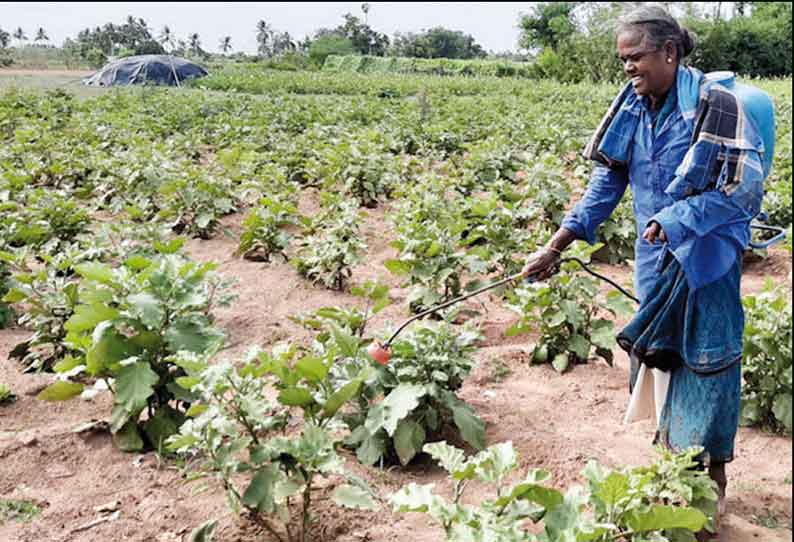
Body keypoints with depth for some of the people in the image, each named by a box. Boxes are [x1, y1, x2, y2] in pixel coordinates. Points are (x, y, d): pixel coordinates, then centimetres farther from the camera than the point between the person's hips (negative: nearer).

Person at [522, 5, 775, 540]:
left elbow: (744, 190, -18)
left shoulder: (718, 104, -18)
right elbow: (608, 181, 2)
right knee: (661, 358, 16)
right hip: (655, 260, 6)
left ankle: (713, 481, 23)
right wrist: (557, 244, -4)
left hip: (707, 261, -6)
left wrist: (674, 222, -21)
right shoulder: (633, 106, 0)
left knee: (704, 367, 3)